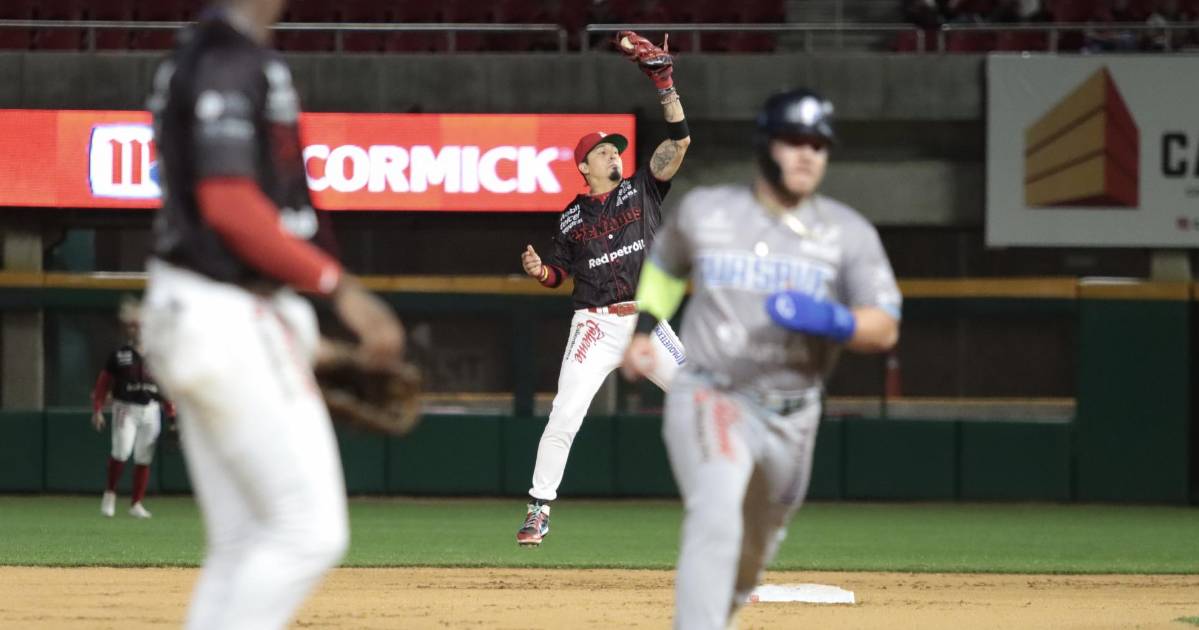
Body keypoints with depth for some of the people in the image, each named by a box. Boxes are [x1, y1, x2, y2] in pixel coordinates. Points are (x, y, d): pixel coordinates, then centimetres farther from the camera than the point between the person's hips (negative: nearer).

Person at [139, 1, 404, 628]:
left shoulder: (194, 56, 17)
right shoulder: (231, 59, -14)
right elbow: (229, 205, -22)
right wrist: (341, 289, -20)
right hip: (233, 319, -10)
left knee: (242, 546, 9)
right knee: (310, 530, -7)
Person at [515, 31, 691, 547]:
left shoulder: (642, 190, 5)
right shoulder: (572, 218, 6)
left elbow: (679, 140, -6)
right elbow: (561, 272, 14)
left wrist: (663, 82, -15)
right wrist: (539, 270, -9)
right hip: (595, 325, -1)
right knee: (563, 417, -13)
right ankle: (539, 512, -6)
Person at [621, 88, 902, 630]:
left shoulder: (849, 233, -2)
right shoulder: (704, 211, 0)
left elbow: (885, 329, -10)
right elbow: (665, 265, 22)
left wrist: (832, 320, -30)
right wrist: (644, 330, 8)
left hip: (791, 416, 3)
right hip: (708, 399, -3)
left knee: (755, 550, 18)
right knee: (717, 516, -29)